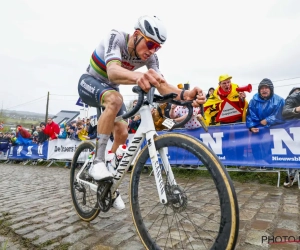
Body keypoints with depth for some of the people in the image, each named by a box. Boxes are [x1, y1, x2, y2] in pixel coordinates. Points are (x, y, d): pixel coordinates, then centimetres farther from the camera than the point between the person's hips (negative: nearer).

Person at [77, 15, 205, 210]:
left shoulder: (150, 57, -16)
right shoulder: (116, 38, -30)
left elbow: (162, 86, -30)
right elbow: (113, 71, -50)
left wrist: (184, 95, -50)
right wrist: (138, 77, -71)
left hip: (111, 88, 5)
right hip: (90, 82, -5)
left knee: (122, 133, -7)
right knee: (115, 99, -39)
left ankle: (110, 183, 13)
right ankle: (97, 162, -29)